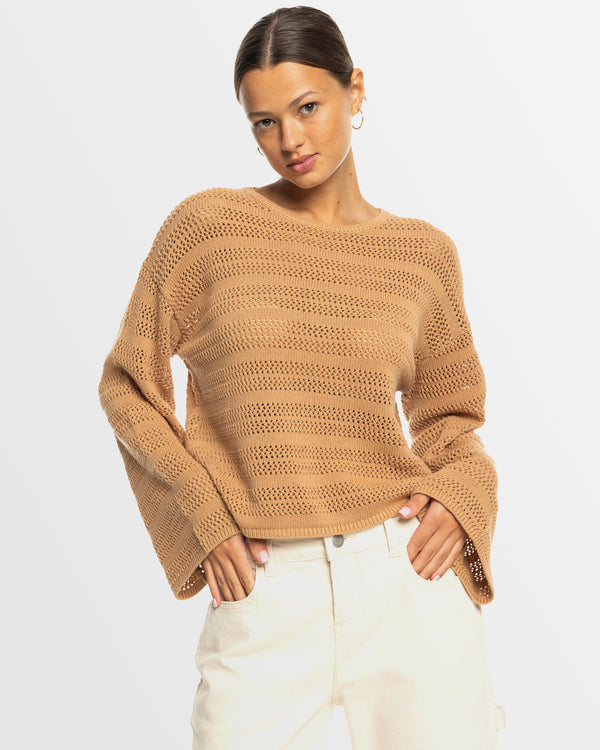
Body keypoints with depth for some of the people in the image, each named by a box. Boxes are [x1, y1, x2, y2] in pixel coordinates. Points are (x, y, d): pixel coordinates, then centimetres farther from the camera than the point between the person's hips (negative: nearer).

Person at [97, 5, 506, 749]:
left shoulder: (423, 252, 5)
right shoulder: (207, 225, -1)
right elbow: (129, 384, 5)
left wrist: (459, 495, -3)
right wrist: (203, 516, -5)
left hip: (410, 574, 2)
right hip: (265, 589, -1)